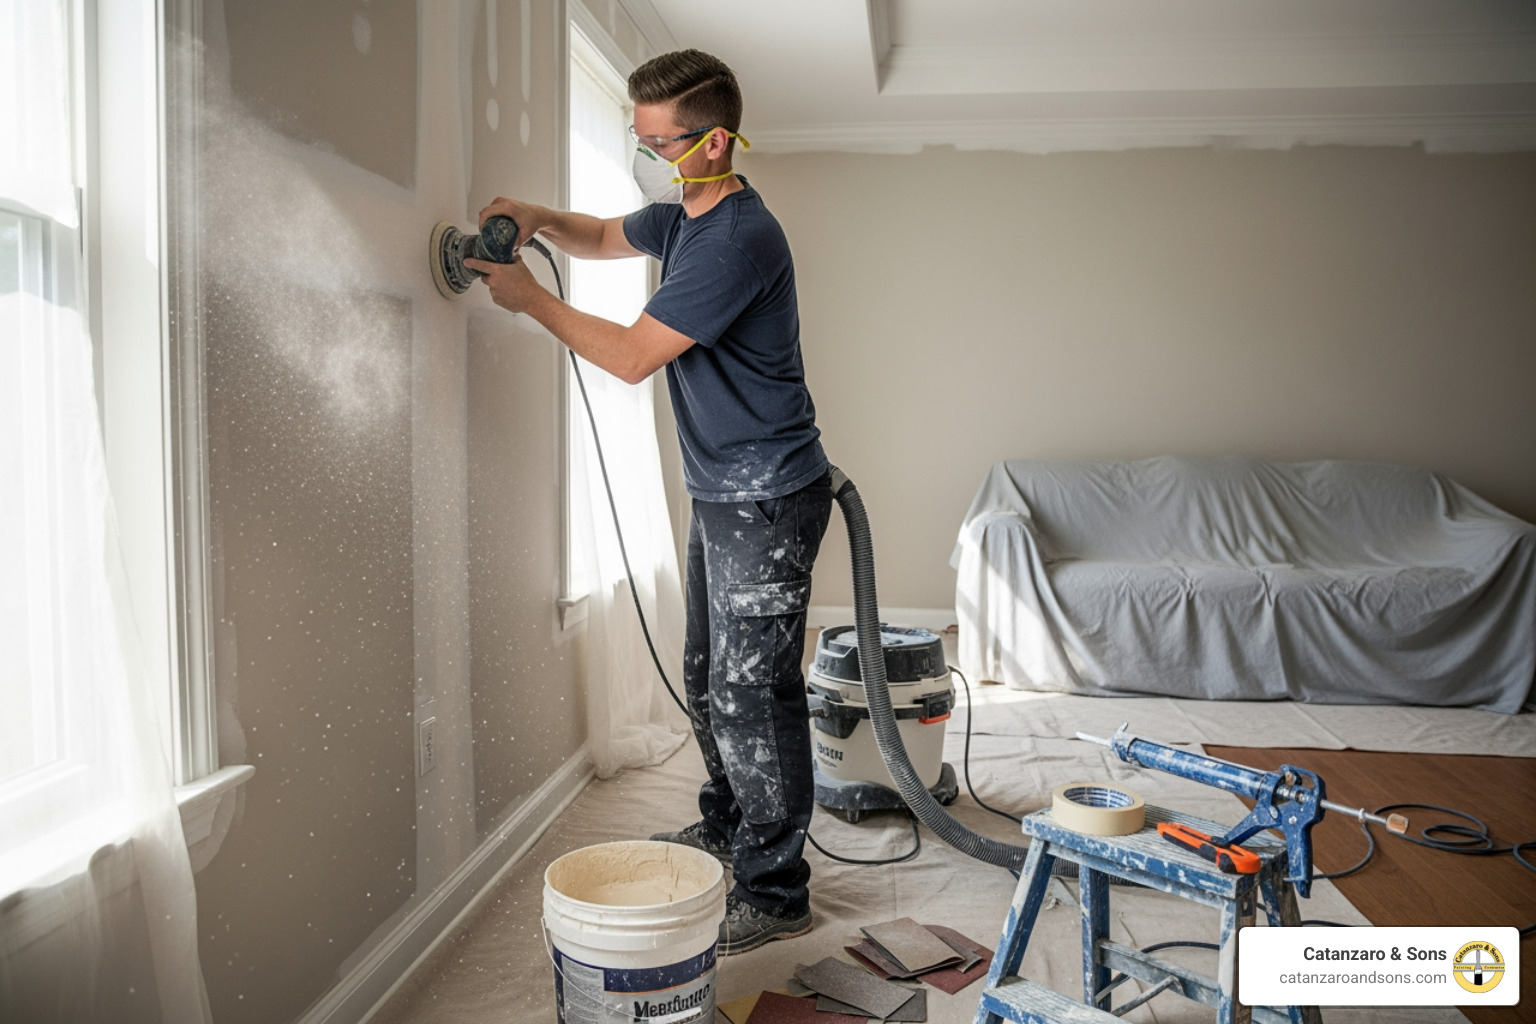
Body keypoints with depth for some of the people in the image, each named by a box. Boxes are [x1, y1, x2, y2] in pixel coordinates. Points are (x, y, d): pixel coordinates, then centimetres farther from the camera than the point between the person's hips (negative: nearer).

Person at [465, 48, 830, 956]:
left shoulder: (738, 239, -21)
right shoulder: (683, 215, 10)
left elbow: (633, 356, -21)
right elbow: (606, 237, 28)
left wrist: (531, 298, -9)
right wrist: (541, 220, 7)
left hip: (768, 499, -10)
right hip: (722, 491, 10)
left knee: (753, 694, -4)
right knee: (711, 678, 19)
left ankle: (776, 892, 9)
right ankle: (725, 827, 38)